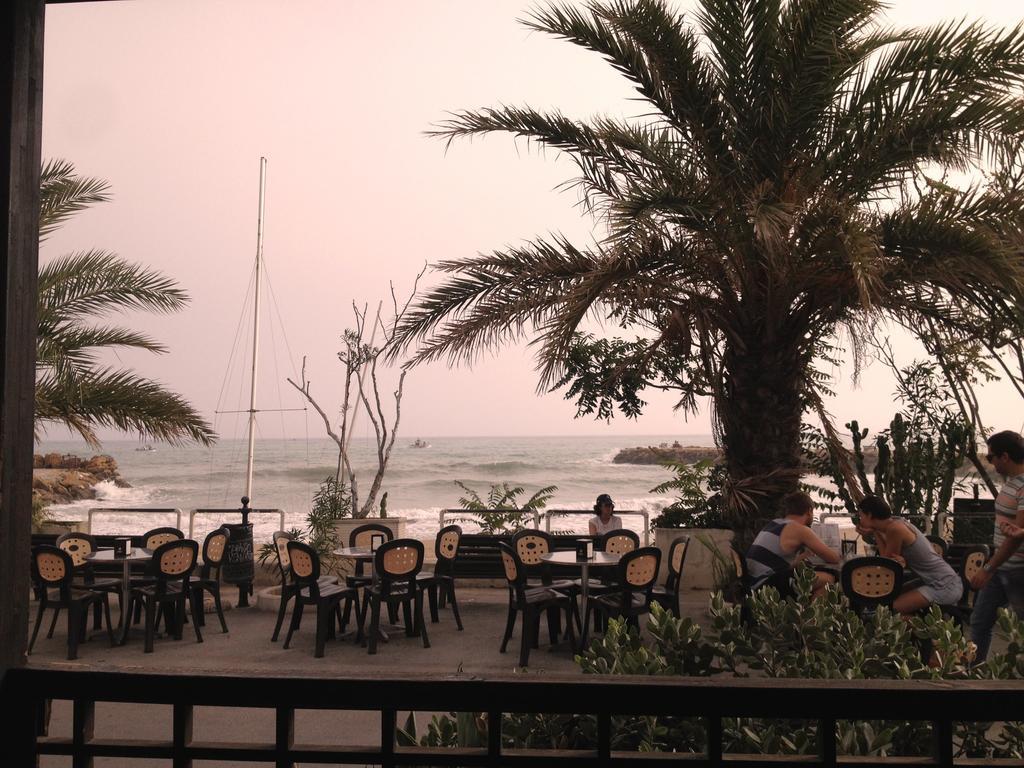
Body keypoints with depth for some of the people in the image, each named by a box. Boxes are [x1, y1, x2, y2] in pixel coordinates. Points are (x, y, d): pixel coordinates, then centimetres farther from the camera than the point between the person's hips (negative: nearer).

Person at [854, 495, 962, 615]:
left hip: (944, 588, -10)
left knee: (891, 609, -17)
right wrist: (875, 532, 3)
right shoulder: (896, 522, 8)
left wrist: (875, 533, -5)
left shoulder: (894, 529, -19)